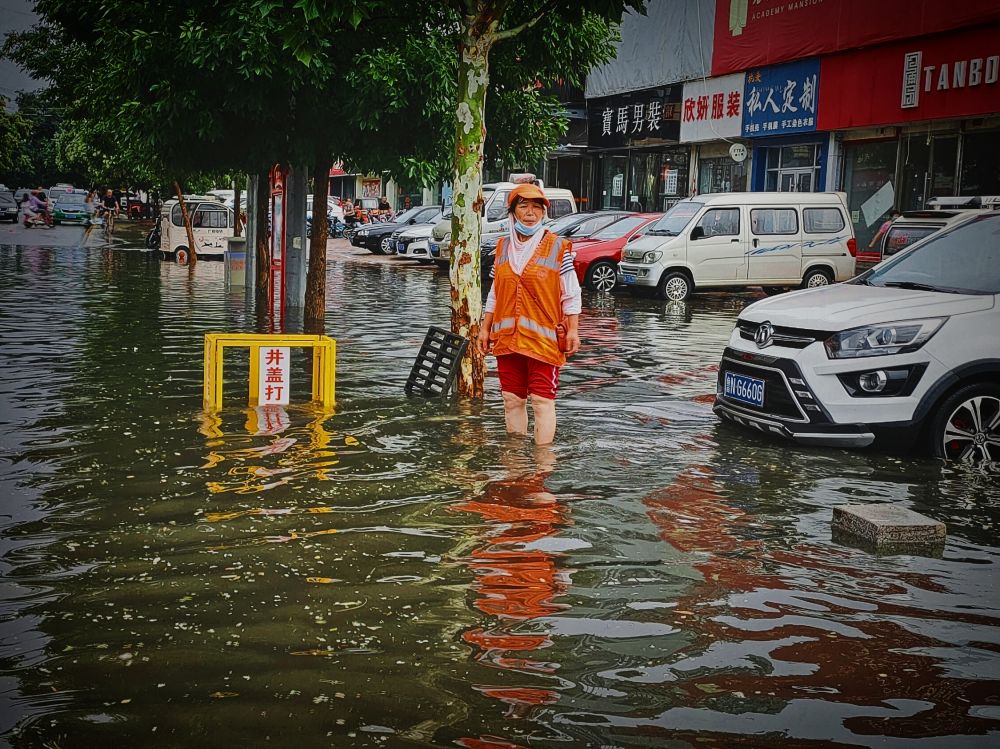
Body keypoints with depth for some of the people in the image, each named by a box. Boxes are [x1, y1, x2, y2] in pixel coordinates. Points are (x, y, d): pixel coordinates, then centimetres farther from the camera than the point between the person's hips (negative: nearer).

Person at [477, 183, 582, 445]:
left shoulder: (557, 247, -2)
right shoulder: (503, 246, 11)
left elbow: (571, 294, -1)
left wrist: (573, 330, -8)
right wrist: (485, 328, 13)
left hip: (543, 338, -4)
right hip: (506, 337, 5)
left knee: (542, 401, -6)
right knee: (512, 399, 9)